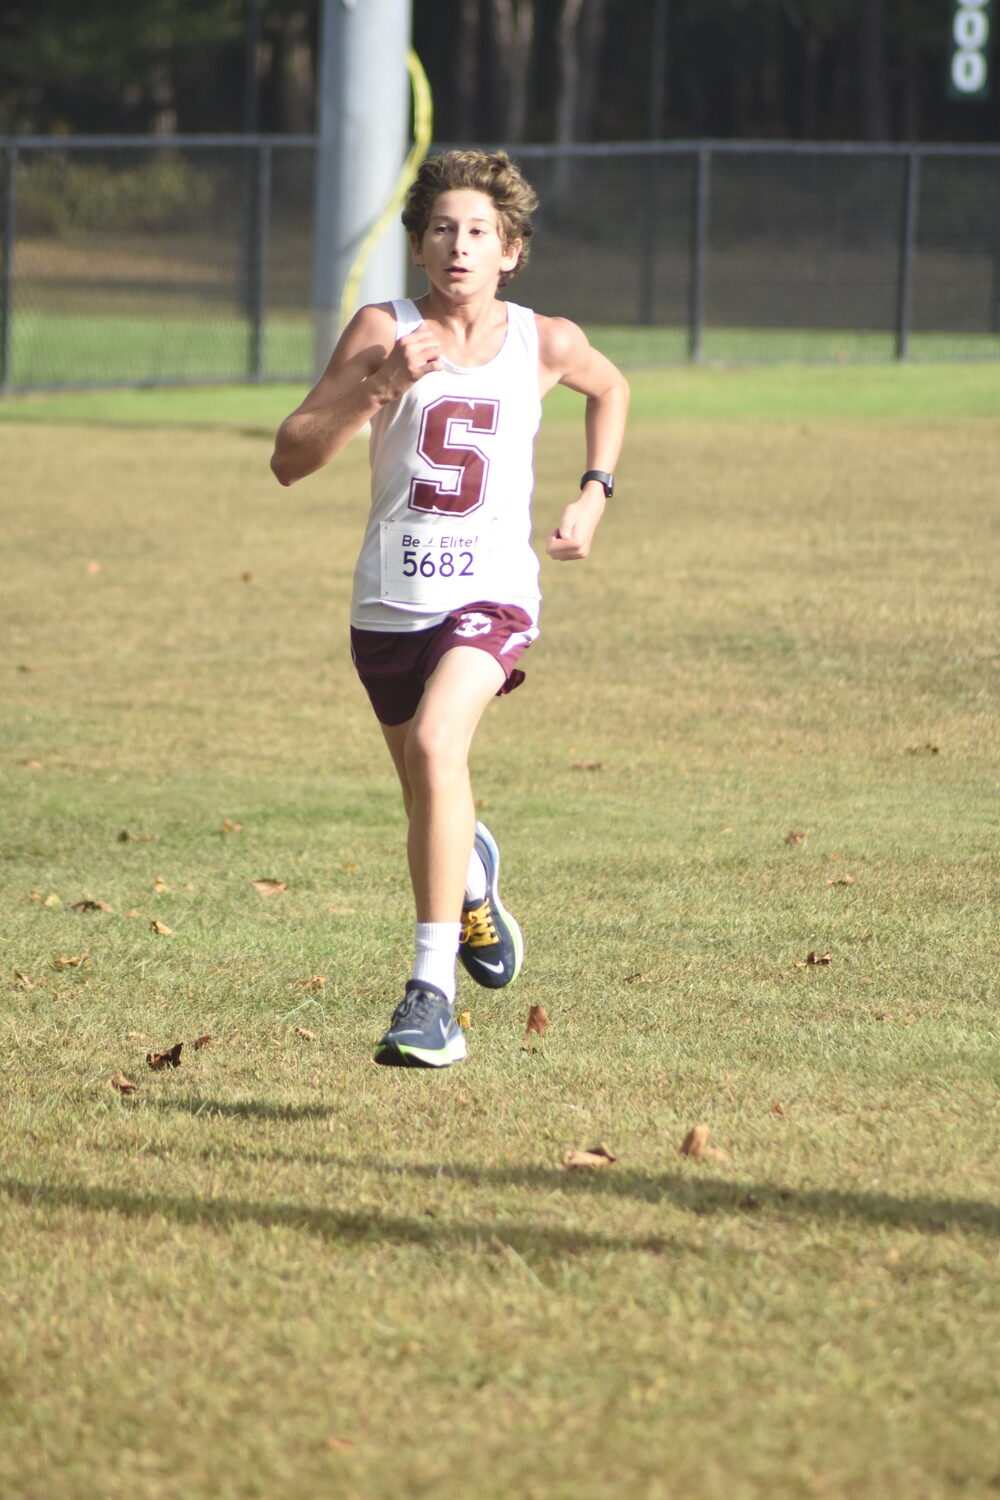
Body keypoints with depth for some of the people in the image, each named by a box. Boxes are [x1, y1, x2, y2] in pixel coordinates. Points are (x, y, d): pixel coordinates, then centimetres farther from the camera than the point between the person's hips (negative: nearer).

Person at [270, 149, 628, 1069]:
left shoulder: (545, 344, -1)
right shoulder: (383, 331, -5)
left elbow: (610, 388, 24)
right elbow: (290, 459, -11)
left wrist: (594, 495, 12)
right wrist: (379, 386, -24)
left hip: (491, 594, -2)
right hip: (389, 602, 2)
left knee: (437, 746, -30)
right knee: (428, 798, 18)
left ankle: (432, 992, -32)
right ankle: (472, 881, 58)